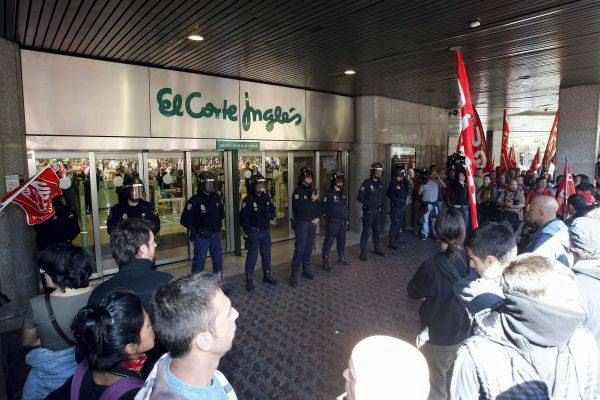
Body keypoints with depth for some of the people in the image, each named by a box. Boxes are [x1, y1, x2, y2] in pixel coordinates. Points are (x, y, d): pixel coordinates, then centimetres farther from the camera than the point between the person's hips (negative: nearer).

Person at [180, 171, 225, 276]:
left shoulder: (216, 198, 2)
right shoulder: (195, 200, -15)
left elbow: (222, 213, 20)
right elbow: (185, 220, -15)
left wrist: (218, 223, 8)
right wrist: (197, 230, -13)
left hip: (216, 234, 6)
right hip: (201, 236, -6)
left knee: (218, 259, 18)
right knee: (199, 261, 4)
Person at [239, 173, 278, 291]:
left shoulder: (267, 198, 7)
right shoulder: (248, 200, -10)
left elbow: (273, 211, 16)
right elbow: (243, 217, -12)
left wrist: (270, 215, -7)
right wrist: (249, 231, -16)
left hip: (266, 231, 6)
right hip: (253, 232, -6)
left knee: (266, 254, 15)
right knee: (252, 255, -1)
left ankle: (267, 276, 31)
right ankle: (249, 280, 10)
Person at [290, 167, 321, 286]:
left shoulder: (313, 189, 11)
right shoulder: (298, 190, -10)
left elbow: (318, 205, 16)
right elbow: (298, 207, -22)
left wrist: (318, 217, 3)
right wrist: (311, 200, -20)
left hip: (312, 223, 6)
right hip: (301, 223, -6)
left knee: (309, 247, 12)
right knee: (300, 248, -9)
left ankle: (306, 269, 25)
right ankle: (294, 273, -3)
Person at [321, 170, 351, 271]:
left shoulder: (343, 194, 10)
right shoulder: (329, 193, -11)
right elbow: (323, 207, -10)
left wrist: (346, 219, 16)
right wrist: (328, 217, -5)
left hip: (342, 222, 7)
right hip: (332, 222, -7)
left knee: (342, 241, 17)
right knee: (328, 241, -3)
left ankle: (342, 258, 33)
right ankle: (325, 261, 5)